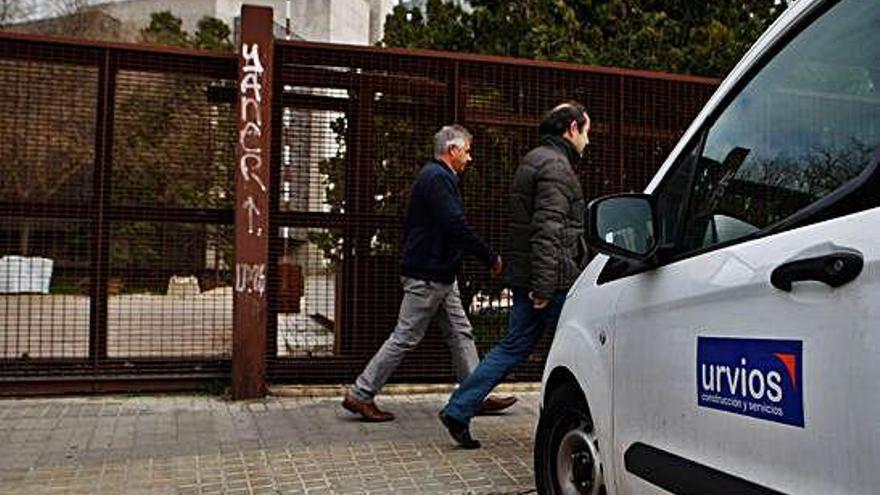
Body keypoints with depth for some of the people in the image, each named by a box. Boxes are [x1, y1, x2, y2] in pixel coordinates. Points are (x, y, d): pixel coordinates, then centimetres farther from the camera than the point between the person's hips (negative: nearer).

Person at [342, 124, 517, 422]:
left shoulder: (437, 177, 18)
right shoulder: (437, 178, -16)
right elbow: (457, 227, -23)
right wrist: (491, 257, -15)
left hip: (440, 275, 11)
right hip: (428, 275, -11)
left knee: (461, 333, 11)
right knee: (405, 337, -4)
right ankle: (360, 395, 5)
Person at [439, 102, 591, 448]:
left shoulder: (534, 161, 21)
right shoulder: (555, 166, -12)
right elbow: (548, 228, -22)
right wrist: (544, 286, -26)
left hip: (526, 277, 10)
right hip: (554, 280, -9)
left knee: (514, 347, 11)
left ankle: (458, 410, 10)